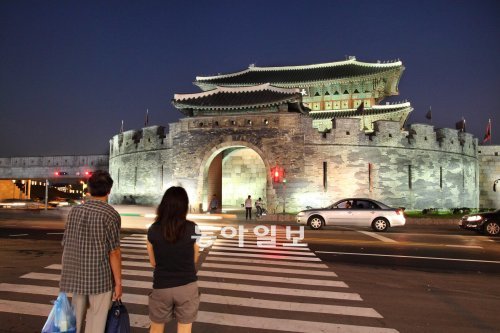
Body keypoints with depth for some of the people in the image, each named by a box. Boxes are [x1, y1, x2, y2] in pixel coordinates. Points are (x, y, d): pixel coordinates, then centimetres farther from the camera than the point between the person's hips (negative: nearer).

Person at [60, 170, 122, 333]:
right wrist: (118, 282, -6)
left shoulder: (75, 211, 1)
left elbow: (66, 245, 7)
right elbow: (114, 252, -15)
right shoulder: (111, 214, -15)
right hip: (100, 277, -5)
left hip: (76, 276, 5)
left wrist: (67, 274, 19)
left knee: (75, 318, 21)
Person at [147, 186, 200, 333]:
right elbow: (194, 259, -2)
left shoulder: (153, 230, -10)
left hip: (161, 287, 1)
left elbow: (153, 262, 1)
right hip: (187, 286, -1)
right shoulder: (192, 229, -13)